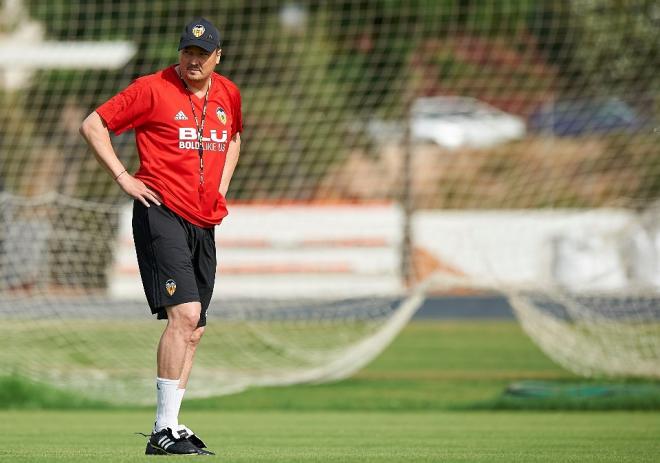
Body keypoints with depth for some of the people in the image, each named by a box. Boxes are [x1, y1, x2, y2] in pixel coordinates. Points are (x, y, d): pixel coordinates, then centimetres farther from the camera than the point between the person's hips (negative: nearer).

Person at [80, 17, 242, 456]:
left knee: (193, 330, 7)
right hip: (161, 212, -7)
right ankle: (163, 430, -19)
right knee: (184, 313, -20)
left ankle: (171, 429, 14)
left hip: (204, 222, 7)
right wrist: (124, 178, -9)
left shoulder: (228, 94, 11)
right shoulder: (153, 89, -7)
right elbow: (93, 125, -3)